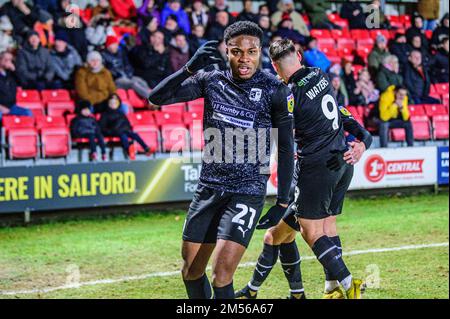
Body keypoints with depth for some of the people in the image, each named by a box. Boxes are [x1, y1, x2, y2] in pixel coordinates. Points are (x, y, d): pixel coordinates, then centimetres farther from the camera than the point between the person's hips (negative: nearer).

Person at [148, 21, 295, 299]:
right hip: (209, 188, 5)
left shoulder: (275, 90, -6)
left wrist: (283, 201, -4)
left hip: (248, 192, -4)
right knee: (191, 271, 11)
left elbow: (286, 148, -1)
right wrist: (191, 68, -17)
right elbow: (157, 98, -4)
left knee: (222, 275, -17)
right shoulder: (211, 80, 3)